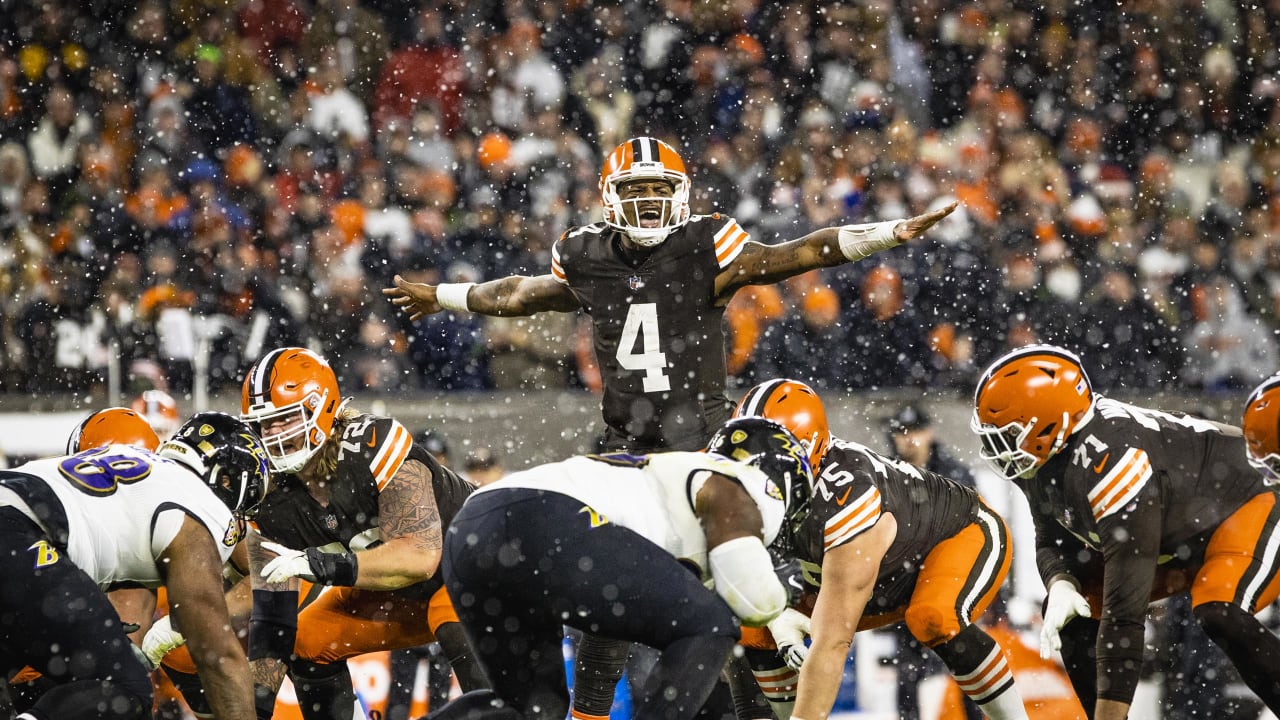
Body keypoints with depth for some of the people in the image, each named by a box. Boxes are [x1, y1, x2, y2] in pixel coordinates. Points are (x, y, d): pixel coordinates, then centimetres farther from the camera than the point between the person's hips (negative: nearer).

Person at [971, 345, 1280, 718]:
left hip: (1245, 517, -9)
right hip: (1174, 539, 9)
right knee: (1069, 612, -1)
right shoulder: (1042, 457, -12)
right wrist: (1061, 585, -22)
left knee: (1218, 616, -34)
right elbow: (1053, 538, 3)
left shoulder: (1105, 460, -38)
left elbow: (1124, 609, -38)